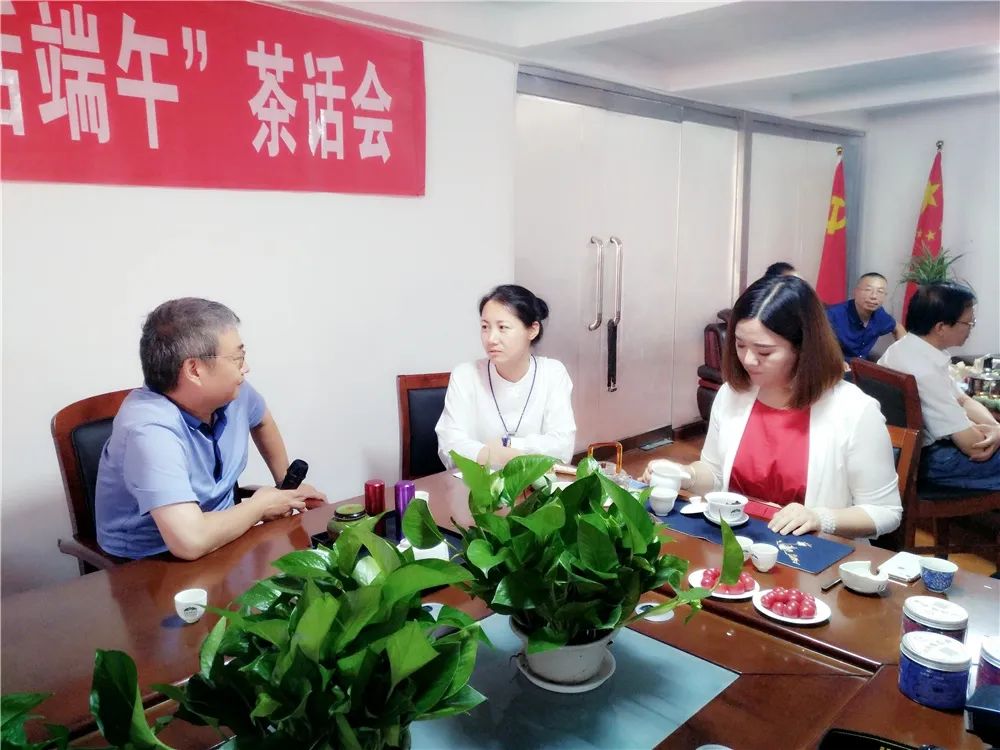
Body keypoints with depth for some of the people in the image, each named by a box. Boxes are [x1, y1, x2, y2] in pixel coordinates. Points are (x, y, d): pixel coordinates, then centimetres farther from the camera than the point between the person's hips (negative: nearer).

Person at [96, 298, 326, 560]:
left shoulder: (231, 392, -7)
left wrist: (288, 485, 16)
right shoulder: (151, 430, -29)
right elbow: (190, 541, -39)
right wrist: (261, 505, -22)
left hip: (221, 543, 7)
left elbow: (261, 420, 18)